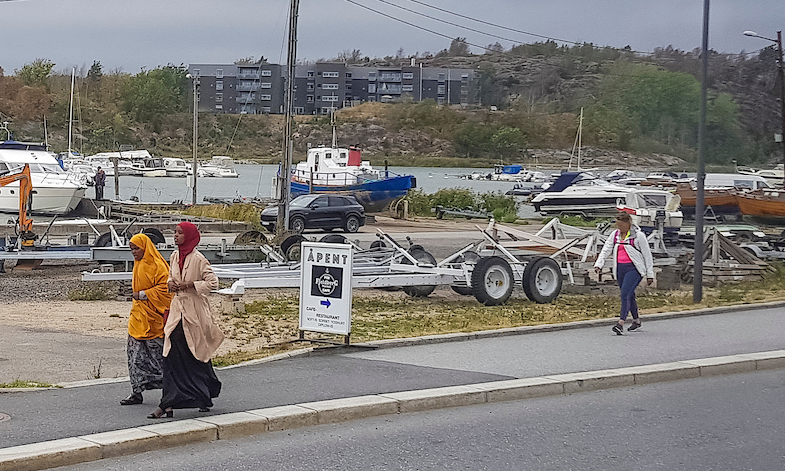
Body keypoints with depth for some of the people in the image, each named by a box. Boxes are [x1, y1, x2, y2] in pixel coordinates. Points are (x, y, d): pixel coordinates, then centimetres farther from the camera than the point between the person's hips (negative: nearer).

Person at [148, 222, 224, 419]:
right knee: (172, 354, 2)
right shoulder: (175, 257, 9)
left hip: (194, 311, -6)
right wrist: (171, 284, 2)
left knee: (198, 355, 0)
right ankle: (169, 403, 5)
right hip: (178, 309, 6)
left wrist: (190, 285, -17)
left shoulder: (198, 259, -12)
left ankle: (205, 396, 13)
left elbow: (213, 282, -13)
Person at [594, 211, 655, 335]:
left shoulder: (638, 235, -5)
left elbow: (647, 254, -1)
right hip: (620, 268, 6)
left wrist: (650, 274, -1)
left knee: (625, 294, -19)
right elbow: (606, 249, 10)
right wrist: (599, 264, -6)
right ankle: (636, 320, 31)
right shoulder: (615, 234, 11)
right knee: (629, 296, 13)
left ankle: (621, 323, -27)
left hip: (634, 268, -6)